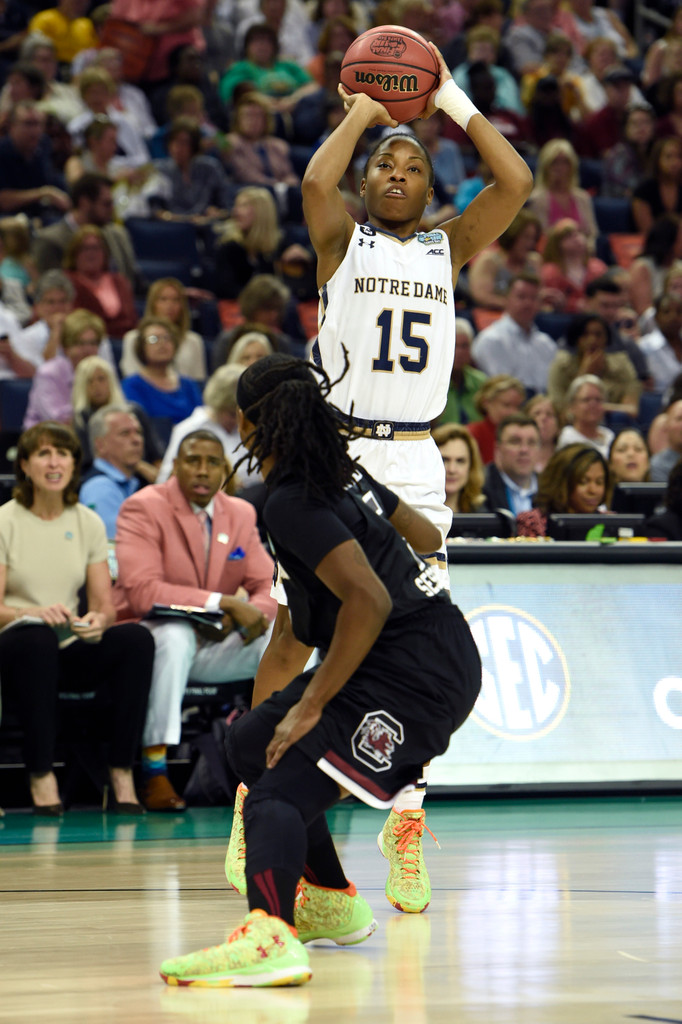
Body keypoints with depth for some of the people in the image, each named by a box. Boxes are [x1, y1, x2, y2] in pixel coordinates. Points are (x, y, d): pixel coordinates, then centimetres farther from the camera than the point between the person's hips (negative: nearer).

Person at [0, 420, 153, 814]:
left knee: (137, 639, -25)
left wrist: (98, 621, -18)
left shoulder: (88, 523, 9)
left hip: (71, 652, 4)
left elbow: (105, 603, 7)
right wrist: (36, 612, -29)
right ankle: (41, 775, -33)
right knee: (37, 636, -39)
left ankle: (122, 772, -23)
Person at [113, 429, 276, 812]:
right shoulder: (143, 508, -12)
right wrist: (224, 603, -27)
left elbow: (269, 586, 5)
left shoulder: (241, 514, 8)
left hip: (214, 645, 6)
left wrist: (253, 613, -21)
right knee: (175, 635, -39)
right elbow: (141, 591, -24)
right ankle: (155, 772, -34)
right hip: (149, 635, -5)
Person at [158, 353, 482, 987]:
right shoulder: (344, 473, 11)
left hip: (417, 674, -9)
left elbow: (369, 601, -26)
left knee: (281, 791, -21)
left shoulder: (291, 502, -16)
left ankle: (268, 936, -46)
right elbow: (426, 536, 26)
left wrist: (311, 706, -20)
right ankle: (333, 905, 30)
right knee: (250, 743, 20)